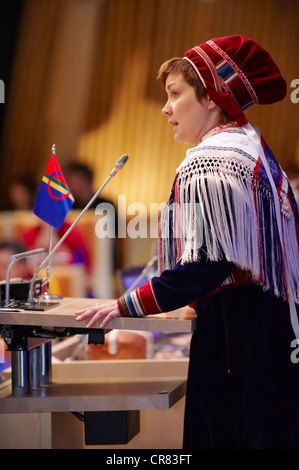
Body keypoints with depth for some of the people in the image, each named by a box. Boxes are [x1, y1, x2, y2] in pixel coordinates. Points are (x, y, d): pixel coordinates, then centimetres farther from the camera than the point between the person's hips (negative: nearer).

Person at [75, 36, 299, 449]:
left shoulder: (210, 161, -15)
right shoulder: (253, 147, 15)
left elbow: (208, 266, -22)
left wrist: (125, 307, -17)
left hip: (233, 330, -10)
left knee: (227, 434, -5)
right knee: (265, 434, 13)